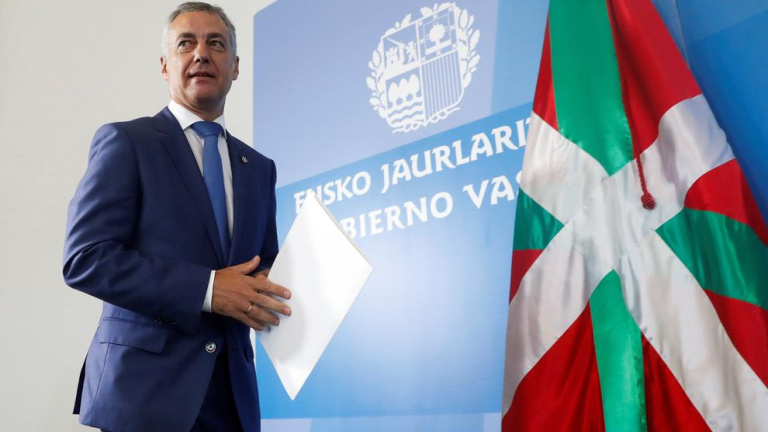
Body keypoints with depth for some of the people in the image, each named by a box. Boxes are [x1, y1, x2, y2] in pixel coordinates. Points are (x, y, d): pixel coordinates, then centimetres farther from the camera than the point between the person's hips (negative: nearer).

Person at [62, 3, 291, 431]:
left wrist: (265, 292, -7)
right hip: (143, 384, -5)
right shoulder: (125, 141, -3)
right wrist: (208, 288, -20)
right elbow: (85, 259, -12)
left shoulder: (259, 167, 12)